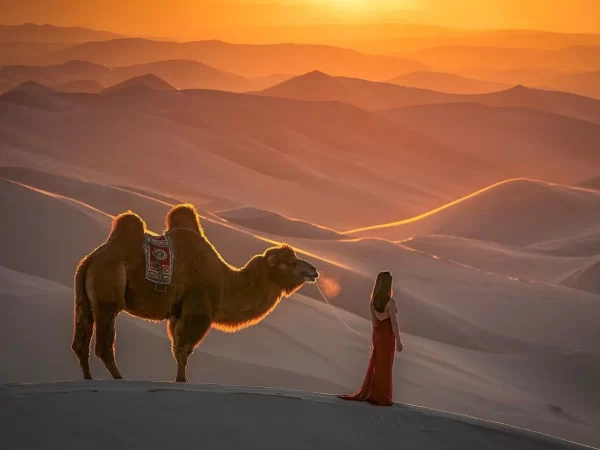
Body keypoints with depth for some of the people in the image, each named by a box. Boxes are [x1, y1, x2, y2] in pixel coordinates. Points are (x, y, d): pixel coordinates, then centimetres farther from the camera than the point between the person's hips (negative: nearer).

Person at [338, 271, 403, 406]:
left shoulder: (373, 301, 2)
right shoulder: (391, 302, -18)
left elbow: (374, 321, 9)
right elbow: (393, 322, -17)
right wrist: (398, 341, -12)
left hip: (377, 334, 6)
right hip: (387, 335, -6)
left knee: (375, 365, 14)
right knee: (384, 366, 2)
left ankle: (366, 393, 17)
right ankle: (380, 397, 8)